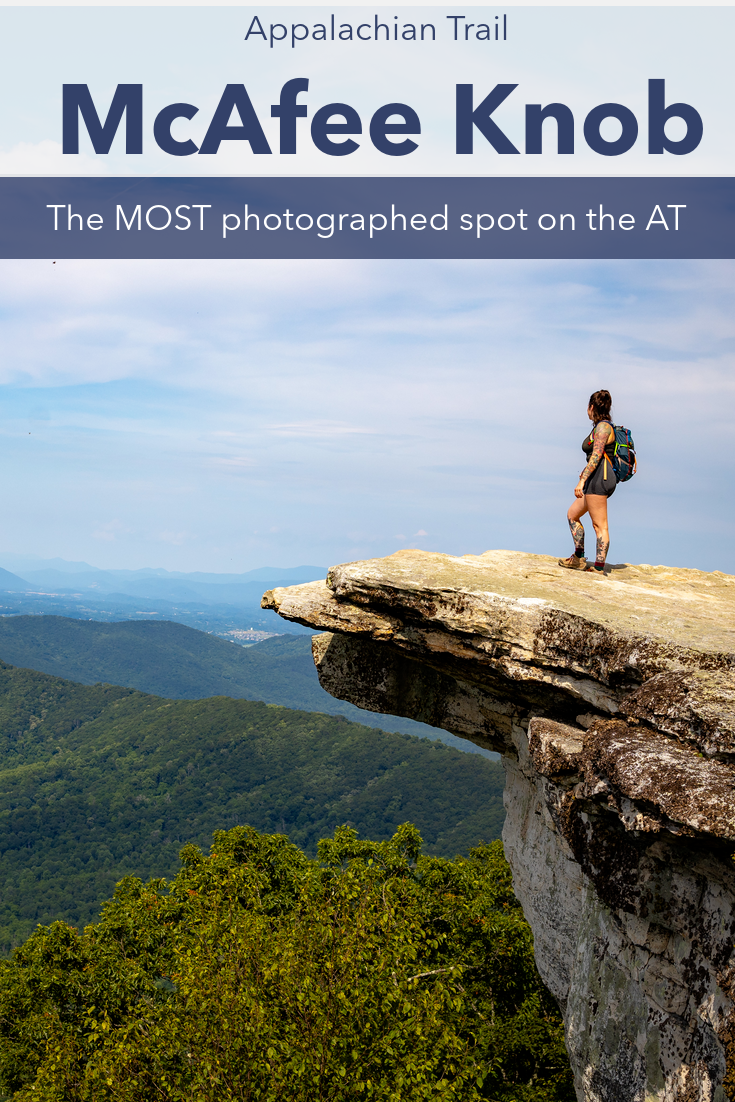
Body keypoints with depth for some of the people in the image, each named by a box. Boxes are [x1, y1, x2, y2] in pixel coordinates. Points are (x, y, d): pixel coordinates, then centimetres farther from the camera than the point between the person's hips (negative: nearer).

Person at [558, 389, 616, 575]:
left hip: (599, 478, -11)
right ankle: (578, 559, 20)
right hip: (598, 479, 11)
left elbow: (596, 456, -20)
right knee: (572, 515, 17)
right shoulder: (602, 427, 18)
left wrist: (582, 481, -24)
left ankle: (599, 569, -7)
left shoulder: (603, 427, -11)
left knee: (600, 525, -8)